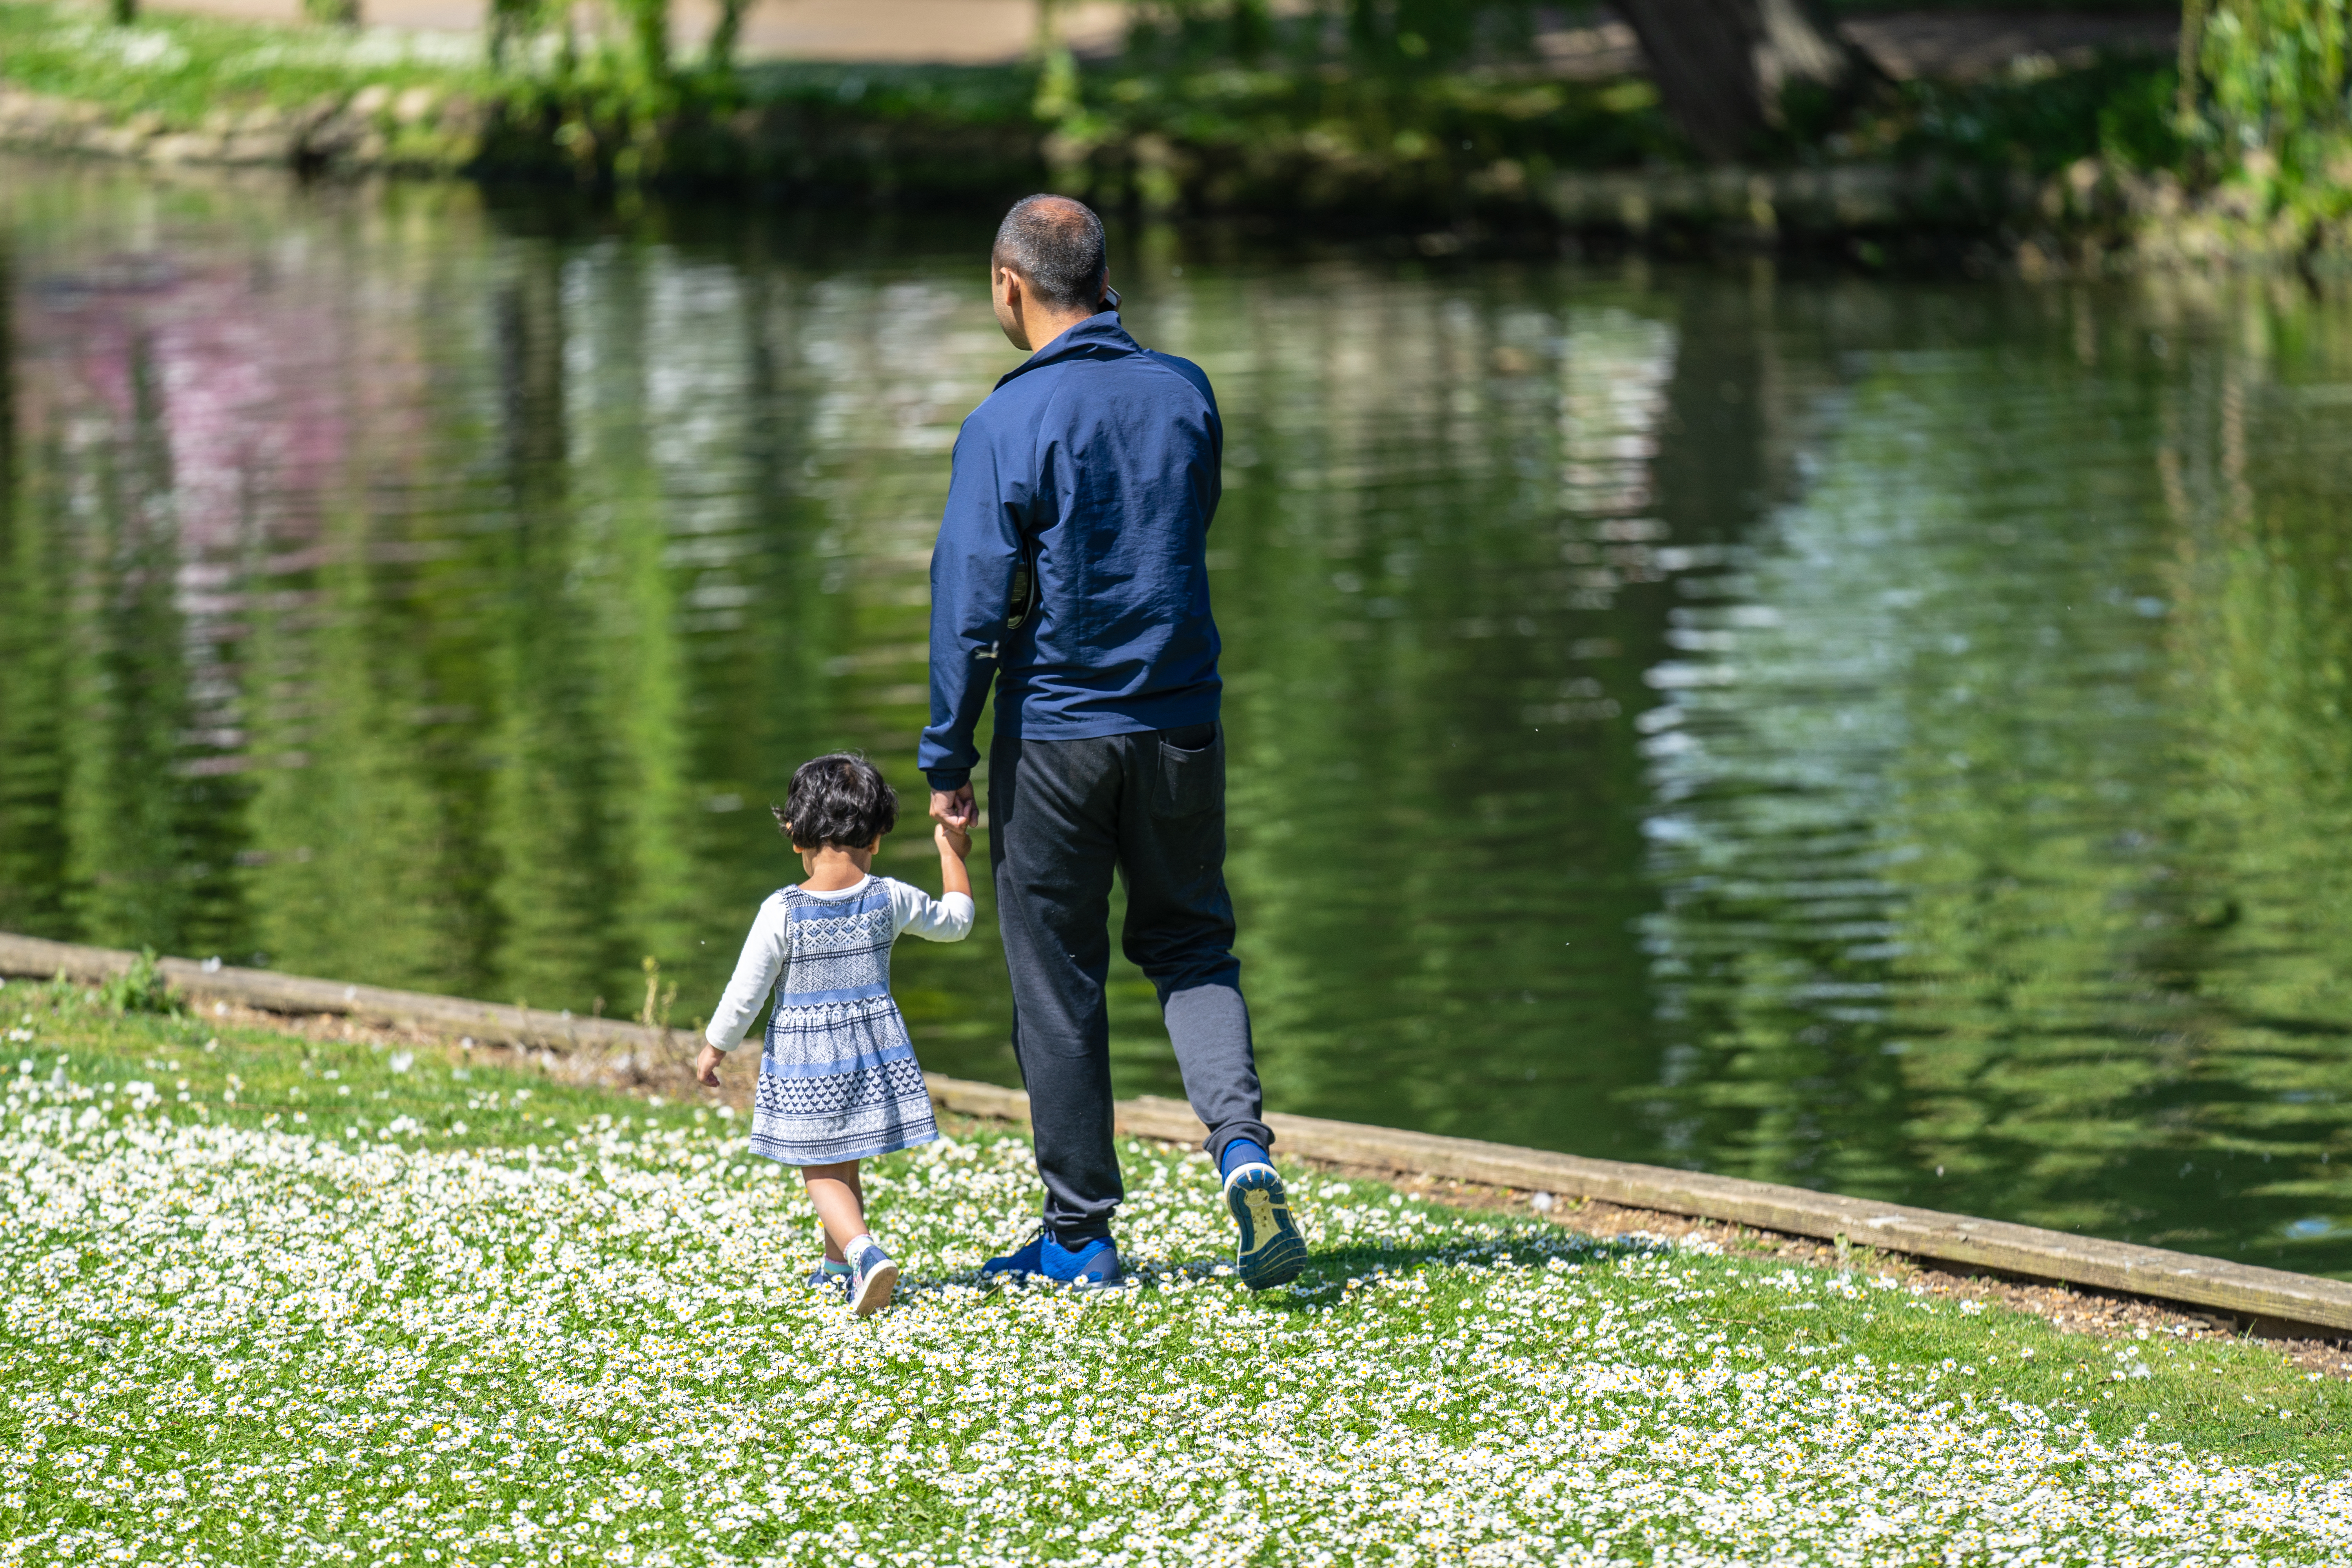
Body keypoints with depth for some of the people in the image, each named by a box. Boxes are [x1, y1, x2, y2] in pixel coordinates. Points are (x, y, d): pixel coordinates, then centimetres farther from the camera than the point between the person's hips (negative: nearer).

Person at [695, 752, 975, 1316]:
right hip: (874, 1054, 4)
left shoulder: (782, 911, -16)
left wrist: (714, 1048, 4)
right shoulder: (890, 899, -7)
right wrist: (953, 854, 24)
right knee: (844, 1166, 20)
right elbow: (955, 921, 12)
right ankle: (838, 1268, 30)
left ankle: (865, 1251, -22)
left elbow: (744, 994, -11)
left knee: (823, 1172, 2)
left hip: (805, 1064, -4)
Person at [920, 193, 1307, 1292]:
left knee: (1058, 984, 7)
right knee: (1191, 950, 17)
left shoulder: (1008, 424, -13)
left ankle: (1080, 1233, 13)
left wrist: (946, 760, -5)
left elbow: (972, 603, -13)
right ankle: (1241, 1144, -7)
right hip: (1181, 726, 4)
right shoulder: (1186, 395, 1)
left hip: (1054, 737, -4)